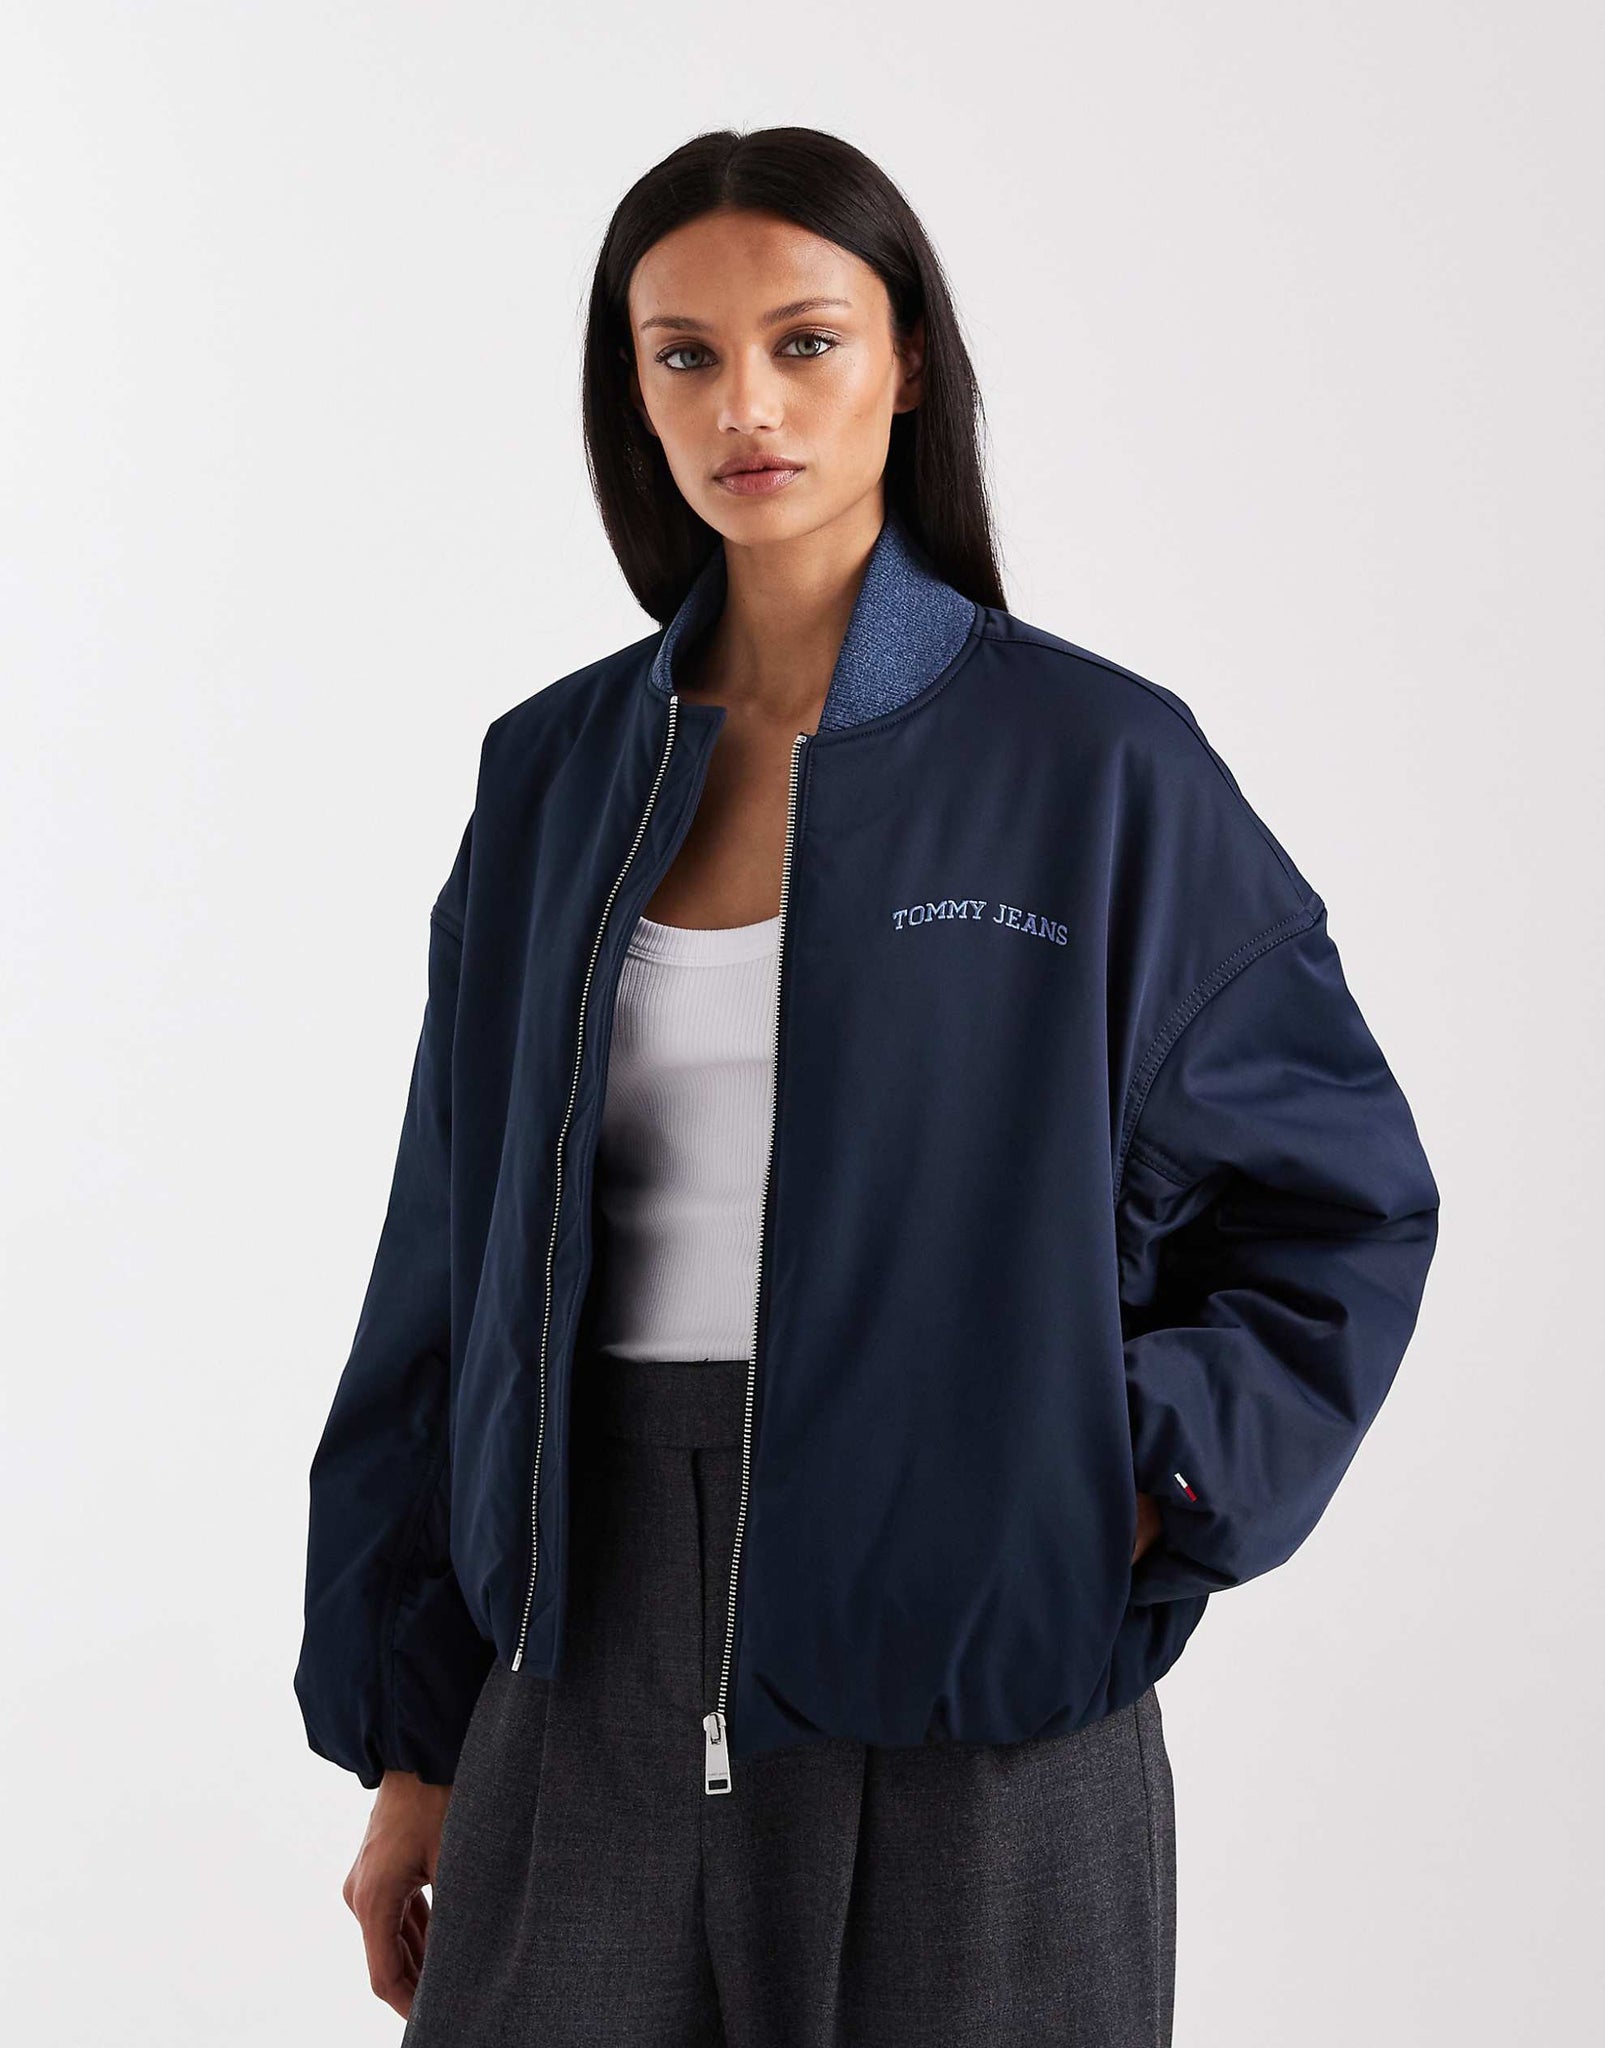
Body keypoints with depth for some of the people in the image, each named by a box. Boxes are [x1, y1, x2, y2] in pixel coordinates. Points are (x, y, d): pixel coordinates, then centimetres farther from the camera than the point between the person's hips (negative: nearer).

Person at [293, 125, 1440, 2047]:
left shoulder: (1095, 765, -4)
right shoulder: (559, 772, 6)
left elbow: (1344, 1204, 3)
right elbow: (452, 1258, 8)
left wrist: (1136, 1495, -11)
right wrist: (407, 1735, 7)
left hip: (964, 1689, -3)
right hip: (596, 1678, 3)